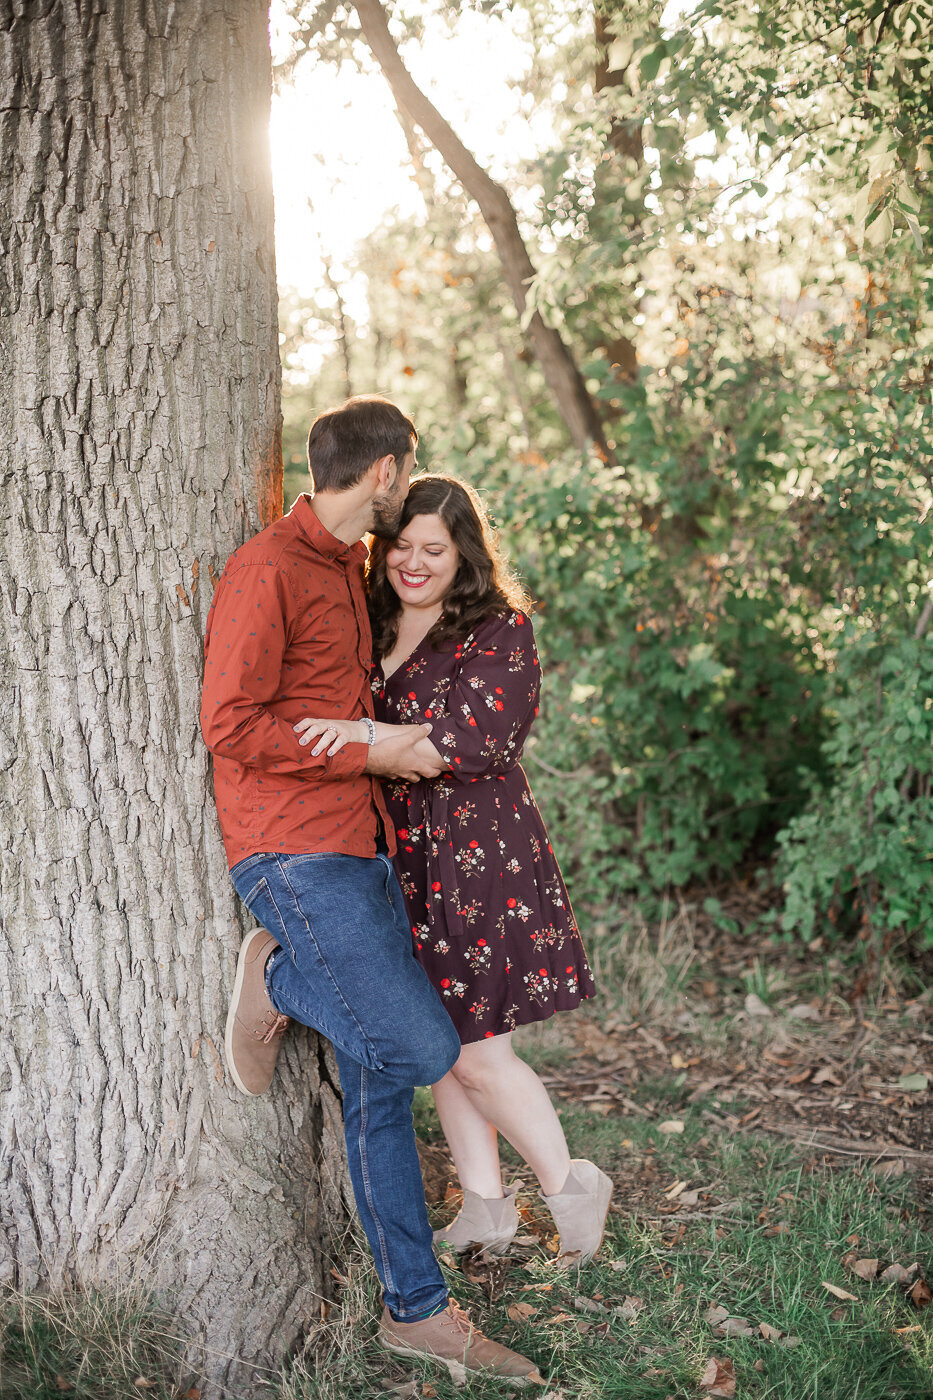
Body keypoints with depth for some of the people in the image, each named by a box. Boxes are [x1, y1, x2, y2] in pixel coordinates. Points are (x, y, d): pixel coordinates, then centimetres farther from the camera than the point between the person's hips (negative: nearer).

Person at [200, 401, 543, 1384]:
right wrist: (371, 750, -12)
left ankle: (415, 1309, 15)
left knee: (380, 1084, 9)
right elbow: (231, 724, -17)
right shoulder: (267, 568, -10)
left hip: (359, 852, 9)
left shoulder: (348, 569, 19)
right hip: (294, 856, -9)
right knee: (423, 1048, -14)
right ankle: (280, 978, 7)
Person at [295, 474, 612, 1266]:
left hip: (480, 852, -6)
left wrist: (369, 736, -30)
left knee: (475, 1050, -4)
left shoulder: (500, 629, -8)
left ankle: (571, 1186, 19)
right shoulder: (370, 625, 11)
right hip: (400, 856, 6)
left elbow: (484, 736, -21)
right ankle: (486, 1209, 26)